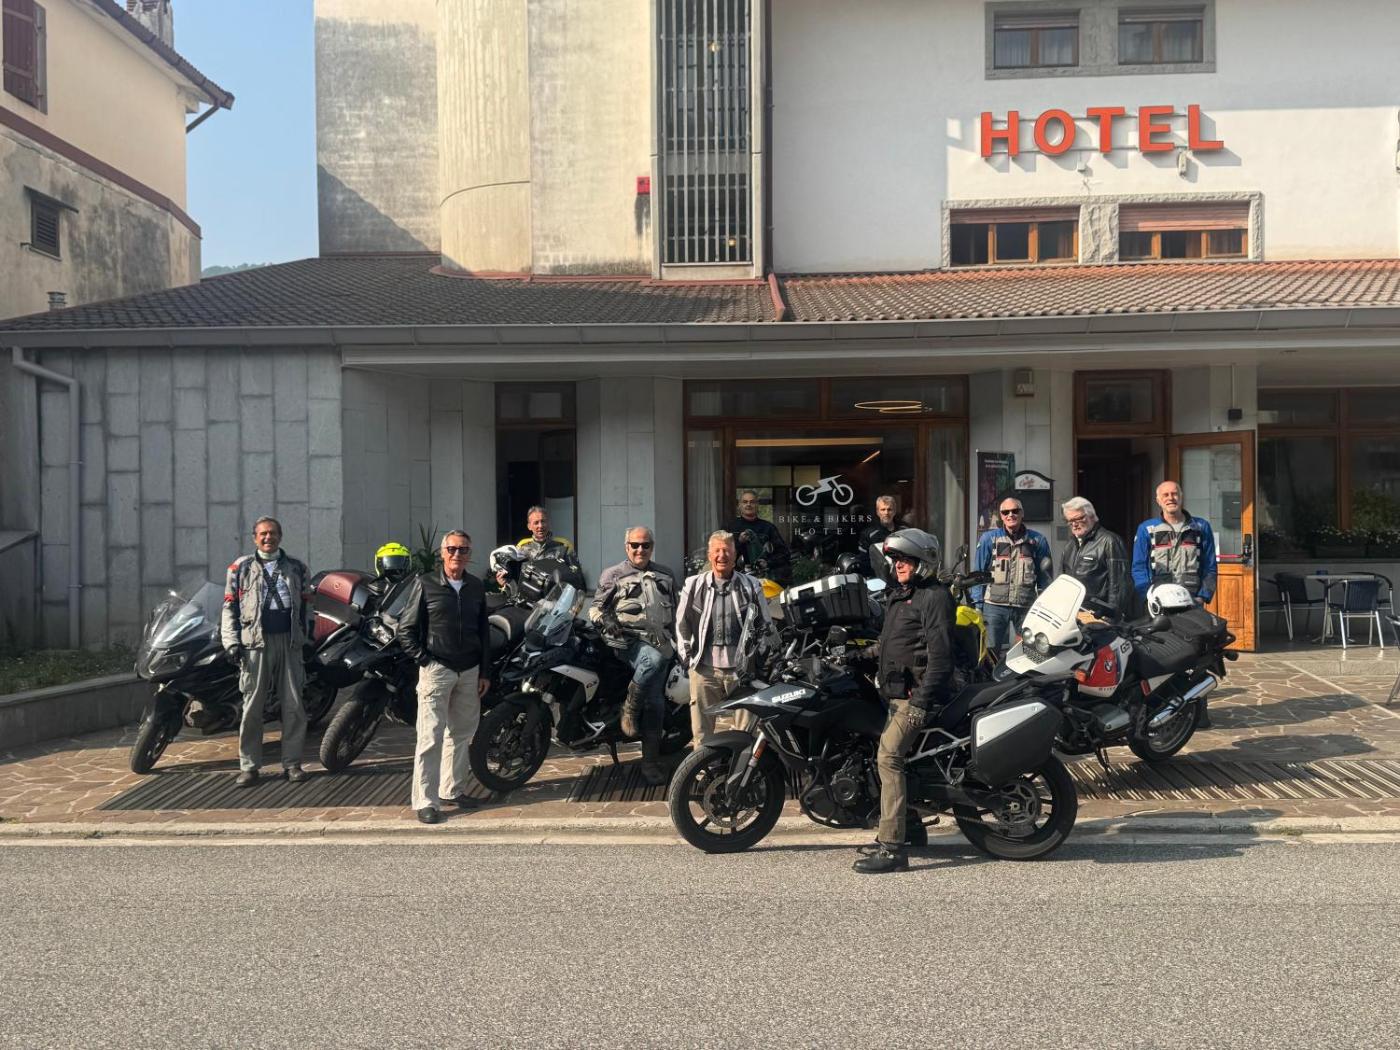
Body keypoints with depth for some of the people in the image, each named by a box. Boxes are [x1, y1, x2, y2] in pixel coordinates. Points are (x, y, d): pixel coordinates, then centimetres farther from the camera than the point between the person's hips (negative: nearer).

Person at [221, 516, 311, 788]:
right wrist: (231, 642, -4)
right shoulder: (241, 567, 10)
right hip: (255, 643, -1)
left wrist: (306, 639, 10)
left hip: (289, 642, 2)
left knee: (293, 706, 1)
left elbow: (307, 605, 16)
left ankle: (292, 763, 10)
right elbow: (229, 607, 6)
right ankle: (248, 766, 8)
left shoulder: (296, 568, 15)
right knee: (252, 706, 0)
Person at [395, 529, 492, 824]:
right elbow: (405, 630, -2)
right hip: (437, 670, -5)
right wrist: (426, 660, -9)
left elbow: (484, 631, 15)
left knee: (461, 733, 12)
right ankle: (425, 801, -3)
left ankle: (453, 789, 25)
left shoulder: (476, 587, 10)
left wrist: (484, 672, 11)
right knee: (431, 737, -6)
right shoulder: (424, 584, -3)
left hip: (469, 672, 5)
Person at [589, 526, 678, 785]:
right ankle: (630, 707, -18)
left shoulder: (666, 575, 19)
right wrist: (606, 620, -14)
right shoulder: (613, 575, 7)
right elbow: (596, 607, 7)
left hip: (660, 642, 4)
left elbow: (675, 610, 27)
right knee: (653, 659, -38)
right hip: (630, 640, -4)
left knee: (655, 703, -2)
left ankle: (651, 762, 5)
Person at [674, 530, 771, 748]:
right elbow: (682, 624, 11)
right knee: (702, 730, 6)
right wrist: (687, 658, 5)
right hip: (705, 669, 1)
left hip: (742, 670, 0)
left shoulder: (751, 586, 6)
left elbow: (765, 626, 11)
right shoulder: (694, 585, 6)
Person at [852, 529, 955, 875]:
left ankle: (891, 847, -21)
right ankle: (910, 826, 28)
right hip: (896, 693, 10)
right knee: (889, 756, 13)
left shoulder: (935, 597, -9)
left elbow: (939, 655, -18)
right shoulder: (899, 595, 21)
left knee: (888, 755, -20)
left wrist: (922, 700, -23)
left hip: (918, 693, -10)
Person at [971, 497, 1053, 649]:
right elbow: (978, 573, 6)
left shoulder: (1037, 541, 6)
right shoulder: (989, 539, 4)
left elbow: (1044, 577, 10)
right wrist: (977, 606, 0)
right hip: (994, 605, -1)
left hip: (1026, 608, 1)